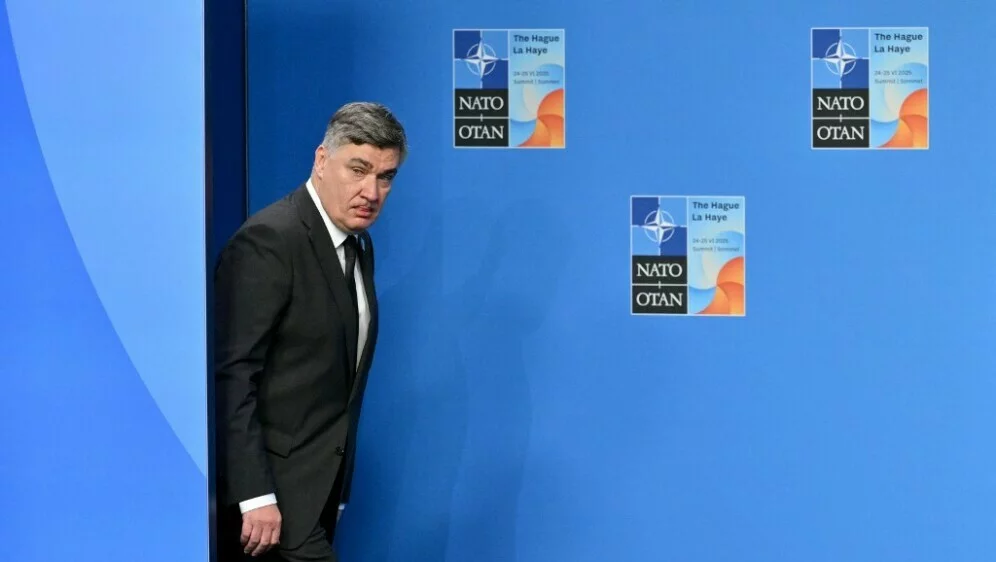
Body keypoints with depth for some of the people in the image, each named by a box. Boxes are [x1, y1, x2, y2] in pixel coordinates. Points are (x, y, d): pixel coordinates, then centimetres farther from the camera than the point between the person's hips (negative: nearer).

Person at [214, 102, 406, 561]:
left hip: (315, 487, 8)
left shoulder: (359, 245, 11)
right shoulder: (269, 240, -16)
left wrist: (337, 488, 15)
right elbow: (232, 375, -20)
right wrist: (254, 494, -23)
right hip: (269, 486, -8)